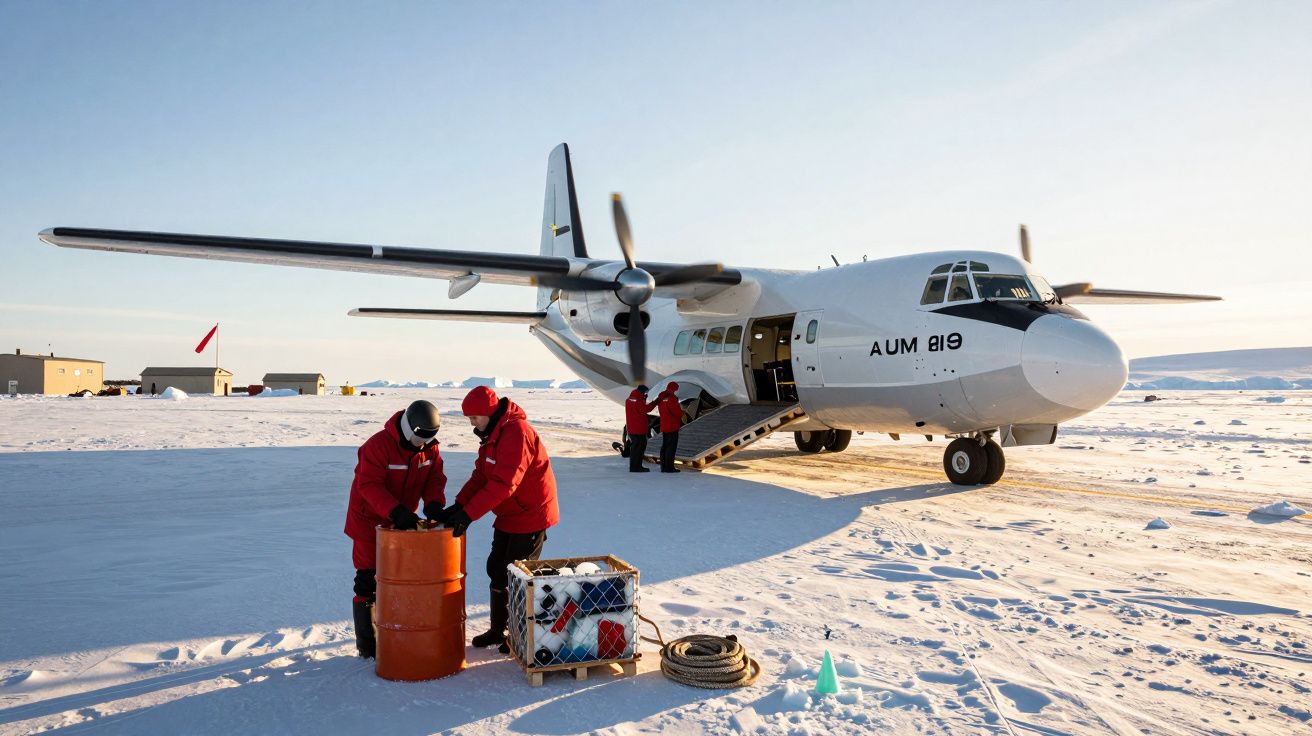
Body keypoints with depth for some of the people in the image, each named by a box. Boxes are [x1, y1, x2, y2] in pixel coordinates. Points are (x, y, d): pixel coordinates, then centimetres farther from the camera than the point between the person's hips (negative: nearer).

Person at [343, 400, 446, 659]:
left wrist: (434, 504, -24)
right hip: (369, 520, -6)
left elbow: (435, 479, -3)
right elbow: (368, 485, -29)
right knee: (369, 581, -2)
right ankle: (366, 643, 9)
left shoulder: (430, 448, -5)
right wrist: (396, 511, -39)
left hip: (401, 520, 6)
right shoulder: (378, 445, -25)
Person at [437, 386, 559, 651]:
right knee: (496, 569, 14)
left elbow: (503, 483, -31)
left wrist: (468, 514, -30)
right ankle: (498, 629, 29)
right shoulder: (492, 434, 7)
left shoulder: (516, 433, -25)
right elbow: (481, 475, 6)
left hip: (530, 516, -9)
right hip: (508, 516, 9)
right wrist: (458, 505, -7)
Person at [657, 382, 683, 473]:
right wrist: (681, 410, 4)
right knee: (671, 447, -5)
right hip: (672, 427, -9)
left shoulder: (662, 398, 12)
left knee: (665, 446, 12)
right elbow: (678, 413, -20)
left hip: (664, 427, 9)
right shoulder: (671, 399, -18)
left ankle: (664, 466, 15)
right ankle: (669, 467, -5)